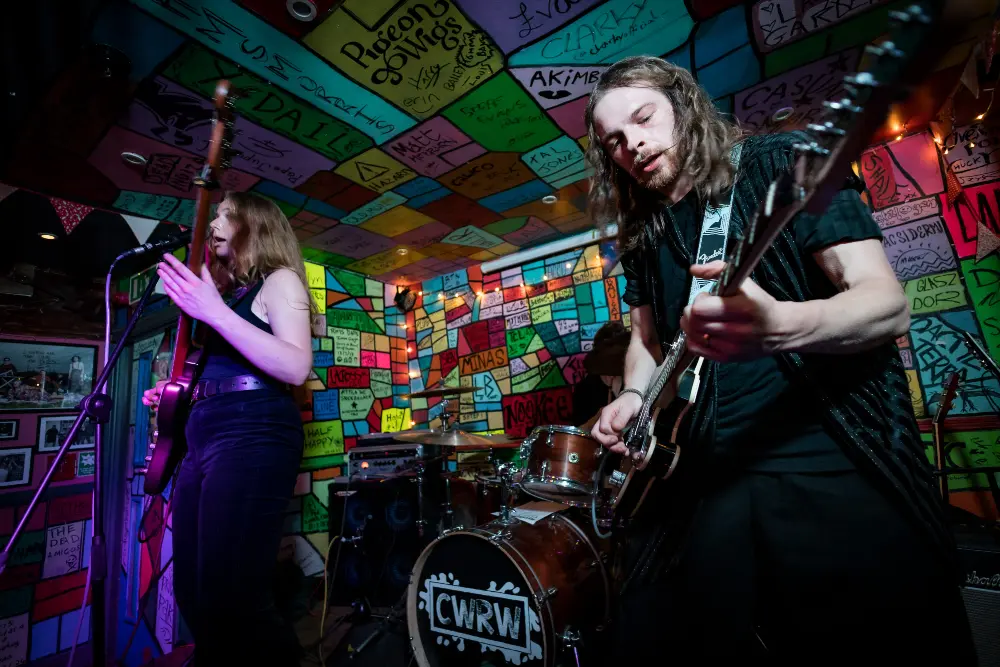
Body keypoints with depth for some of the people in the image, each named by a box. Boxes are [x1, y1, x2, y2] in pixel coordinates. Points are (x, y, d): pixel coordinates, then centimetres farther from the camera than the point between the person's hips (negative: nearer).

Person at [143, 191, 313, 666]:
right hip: (203, 438, 9)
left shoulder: (279, 280, 1)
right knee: (191, 592, 14)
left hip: (254, 434, -9)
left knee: (230, 600, -11)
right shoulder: (229, 291, 24)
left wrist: (215, 313, -20)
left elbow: (296, 368, -17)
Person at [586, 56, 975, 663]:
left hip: (835, 461, -3)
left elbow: (890, 305, -10)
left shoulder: (784, 163, -1)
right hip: (703, 478, 5)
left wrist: (777, 325, -32)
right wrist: (634, 396, -1)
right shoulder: (641, 233, 13)